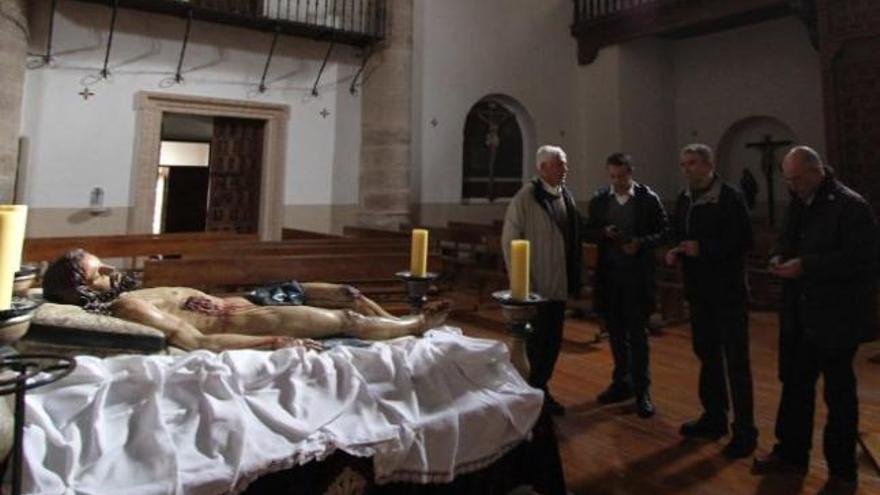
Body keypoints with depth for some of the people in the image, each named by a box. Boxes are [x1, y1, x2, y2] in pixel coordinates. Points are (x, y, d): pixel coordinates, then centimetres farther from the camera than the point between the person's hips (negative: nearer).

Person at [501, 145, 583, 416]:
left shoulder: (565, 196, 8)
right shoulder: (526, 197, -11)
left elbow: (573, 238, 12)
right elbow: (509, 239, -12)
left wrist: (574, 278, 9)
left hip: (558, 284, 6)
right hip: (533, 286, -6)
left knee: (553, 342, 14)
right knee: (535, 343, 6)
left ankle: (541, 389, 32)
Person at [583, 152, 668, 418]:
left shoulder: (648, 198, -2)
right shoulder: (599, 200, 5)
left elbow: (664, 231, 1)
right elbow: (587, 233, 9)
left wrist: (642, 243, -17)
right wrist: (604, 233, -12)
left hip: (638, 275, -3)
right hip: (608, 274, 3)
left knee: (637, 333, 0)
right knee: (616, 333, 12)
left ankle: (642, 390, 10)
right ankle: (621, 382, 26)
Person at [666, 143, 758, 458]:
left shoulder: (729, 198, -12)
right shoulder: (684, 199, 10)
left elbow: (744, 241, -17)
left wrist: (703, 249, -24)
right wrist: (674, 253, -2)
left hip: (728, 291, -7)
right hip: (699, 290, 7)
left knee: (736, 362, 0)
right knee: (707, 355, 16)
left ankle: (745, 431, 11)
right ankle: (714, 417, 31)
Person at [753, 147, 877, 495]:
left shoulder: (850, 206, -13)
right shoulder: (798, 204, 10)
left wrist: (805, 266, -26)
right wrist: (779, 257, -3)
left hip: (836, 317, -7)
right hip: (799, 314, 7)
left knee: (839, 394, 6)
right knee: (794, 385, 15)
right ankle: (791, 453, 30)